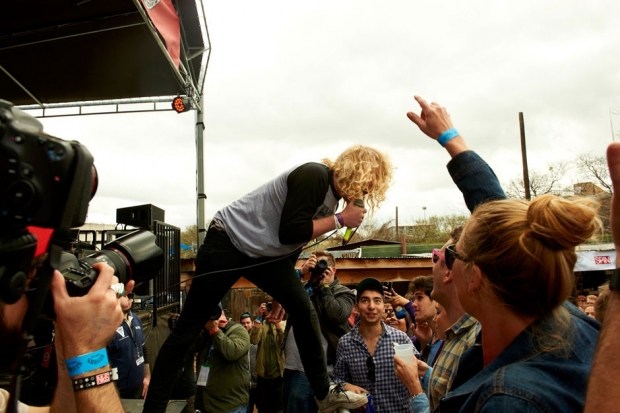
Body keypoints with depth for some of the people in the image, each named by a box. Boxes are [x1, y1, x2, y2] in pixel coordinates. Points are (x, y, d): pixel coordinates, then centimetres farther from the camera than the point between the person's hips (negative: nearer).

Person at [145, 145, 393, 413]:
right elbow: (290, 232, -29)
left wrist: (286, 285, 15)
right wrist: (341, 219, -21)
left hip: (266, 254, 8)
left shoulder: (332, 194, 6)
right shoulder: (315, 176, -22)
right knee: (189, 329, -2)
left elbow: (296, 240, 14)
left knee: (306, 315, -1)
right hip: (228, 242, -8)